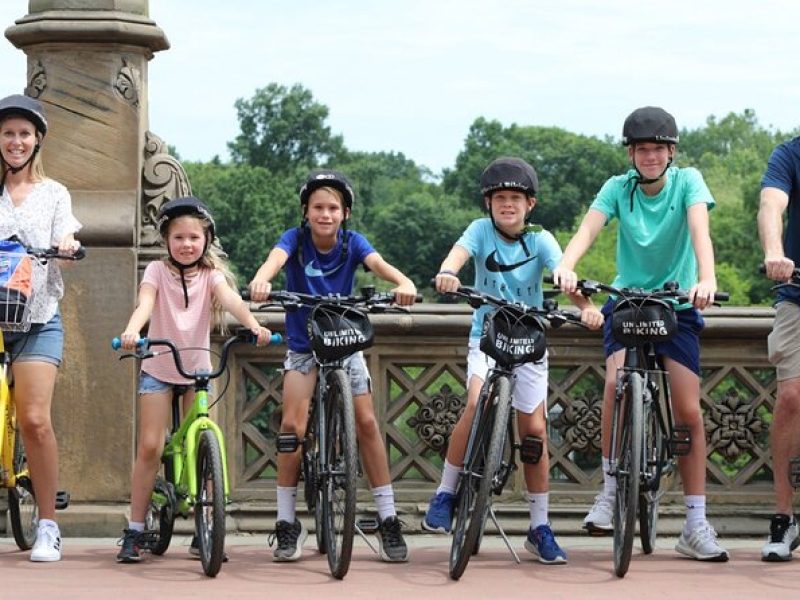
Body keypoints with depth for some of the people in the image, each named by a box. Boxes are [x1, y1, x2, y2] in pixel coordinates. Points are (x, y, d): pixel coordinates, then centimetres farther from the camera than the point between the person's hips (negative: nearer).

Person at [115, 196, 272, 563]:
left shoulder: (211, 274, -2)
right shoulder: (157, 271, -5)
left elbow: (231, 299, -22)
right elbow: (144, 303, -24)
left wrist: (254, 326, -42)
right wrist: (131, 330, -46)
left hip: (198, 368, 1)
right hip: (158, 368, -1)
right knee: (149, 448, -7)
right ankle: (134, 532, 0)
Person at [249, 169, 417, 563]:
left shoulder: (352, 243, -8)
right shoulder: (295, 239, -11)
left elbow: (378, 263, -27)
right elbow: (276, 258, -33)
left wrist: (404, 283, -50)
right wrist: (261, 280, -57)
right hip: (303, 347, -1)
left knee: (367, 423, -9)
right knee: (292, 425, -16)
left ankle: (388, 521, -1)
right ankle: (287, 523, -5)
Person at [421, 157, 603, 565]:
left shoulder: (540, 240, -7)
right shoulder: (482, 230, -8)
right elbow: (459, 251, -27)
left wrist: (587, 306, -43)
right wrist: (448, 272, -52)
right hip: (487, 337, -1)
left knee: (535, 430, 0)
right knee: (478, 404, -27)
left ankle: (540, 527, 11)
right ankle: (444, 494, -11)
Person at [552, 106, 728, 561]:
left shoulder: (687, 181, -9)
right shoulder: (619, 188, -7)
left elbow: (699, 228, -26)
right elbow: (589, 228, -22)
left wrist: (706, 278, -46)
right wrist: (566, 266, -44)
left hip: (678, 304, 0)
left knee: (689, 411, -7)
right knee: (618, 381, -27)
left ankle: (696, 525, 0)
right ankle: (611, 490, -11)